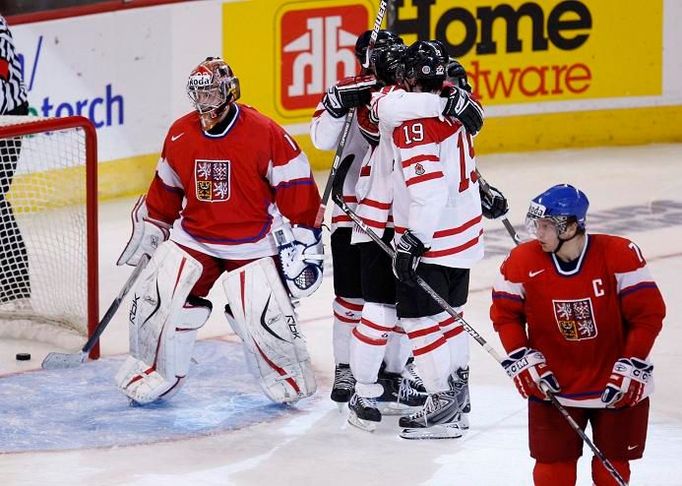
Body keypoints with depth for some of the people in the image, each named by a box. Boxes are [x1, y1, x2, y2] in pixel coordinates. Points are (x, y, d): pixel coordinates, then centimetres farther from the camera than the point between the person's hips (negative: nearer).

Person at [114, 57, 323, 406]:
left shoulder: (264, 133, -16)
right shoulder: (180, 135, -1)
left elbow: (295, 188, -12)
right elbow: (166, 189, 14)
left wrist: (302, 239, -12)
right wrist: (148, 228, 20)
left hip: (253, 244, -4)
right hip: (193, 237, 4)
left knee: (265, 316, -12)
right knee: (155, 299, -7)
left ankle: (289, 376, 16)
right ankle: (150, 374, 12)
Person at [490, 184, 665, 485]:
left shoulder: (619, 255, -17)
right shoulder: (523, 262, -10)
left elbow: (648, 313, -11)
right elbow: (504, 313, 3)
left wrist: (632, 367, -15)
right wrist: (523, 359, -8)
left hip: (617, 386, -1)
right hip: (553, 386, 1)